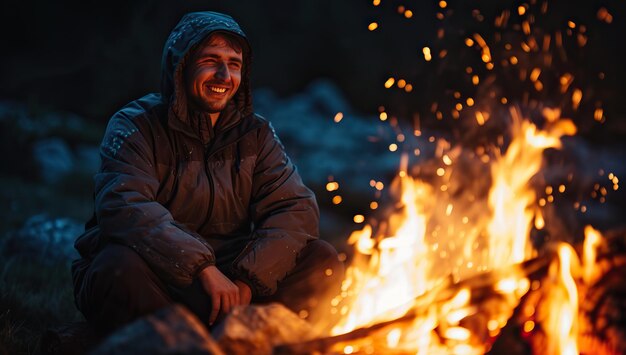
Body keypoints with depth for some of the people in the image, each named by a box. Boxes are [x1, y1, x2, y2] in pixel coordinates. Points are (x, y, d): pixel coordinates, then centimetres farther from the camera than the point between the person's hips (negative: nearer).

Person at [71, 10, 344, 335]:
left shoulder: (255, 134, 7)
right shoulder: (136, 126, -6)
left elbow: (296, 208, -4)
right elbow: (123, 208, -24)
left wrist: (248, 281, -21)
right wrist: (203, 267, -33)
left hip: (224, 278, 4)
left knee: (321, 261, -15)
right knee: (123, 265, -38)